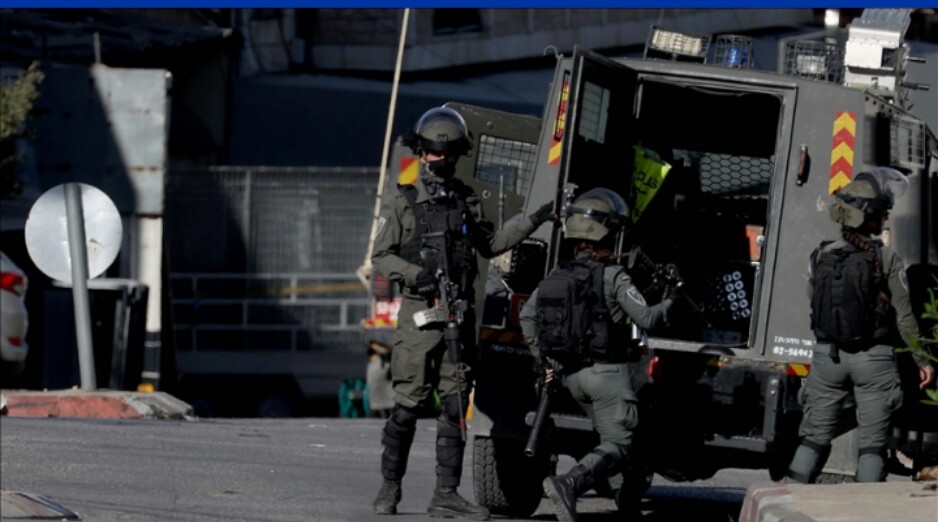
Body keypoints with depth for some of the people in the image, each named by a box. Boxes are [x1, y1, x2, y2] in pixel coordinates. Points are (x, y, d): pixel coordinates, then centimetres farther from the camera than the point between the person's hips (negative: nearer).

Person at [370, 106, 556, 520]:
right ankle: (390, 489, 4)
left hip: (460, 314, 4)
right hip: (419, 314, -4)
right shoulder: (403, 204, 1)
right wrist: (417, 275, -15)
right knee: (408, 403, -5)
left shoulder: (468, 202, 15)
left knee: (455, 406, 2)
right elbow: (380, 256, 1)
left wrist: (534, 221, 21)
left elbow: (489, 245, 27)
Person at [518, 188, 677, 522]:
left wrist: (545, 360, 15)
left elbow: (527, 316, 8)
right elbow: (645, 318, -14)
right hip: (607, 372, -7)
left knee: (610, 435, 22)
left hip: (571, 374, 7)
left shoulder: (558, 275, 4)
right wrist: (669, 304, 6)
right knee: (617, 446, -7)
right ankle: (570, 483, -29)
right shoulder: (613, 277, -14)